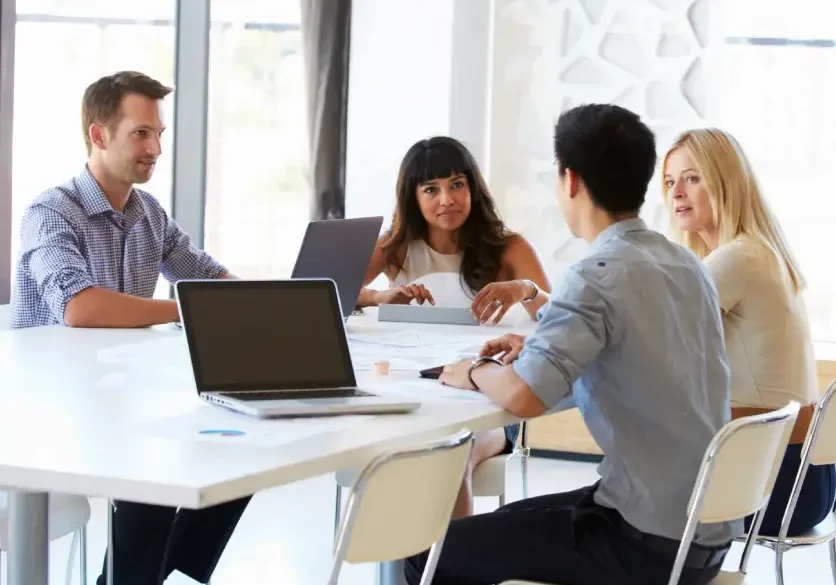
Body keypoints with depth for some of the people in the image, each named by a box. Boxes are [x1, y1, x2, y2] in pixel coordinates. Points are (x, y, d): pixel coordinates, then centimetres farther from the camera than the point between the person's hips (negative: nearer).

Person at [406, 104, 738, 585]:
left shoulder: (598, 275, -18)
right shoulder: (688, 265, 7)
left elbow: (523, 396, -29)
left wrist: (476, 372, -7)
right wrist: (537, 349, 16)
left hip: (649, 543, -8)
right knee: (512, 522, 29)